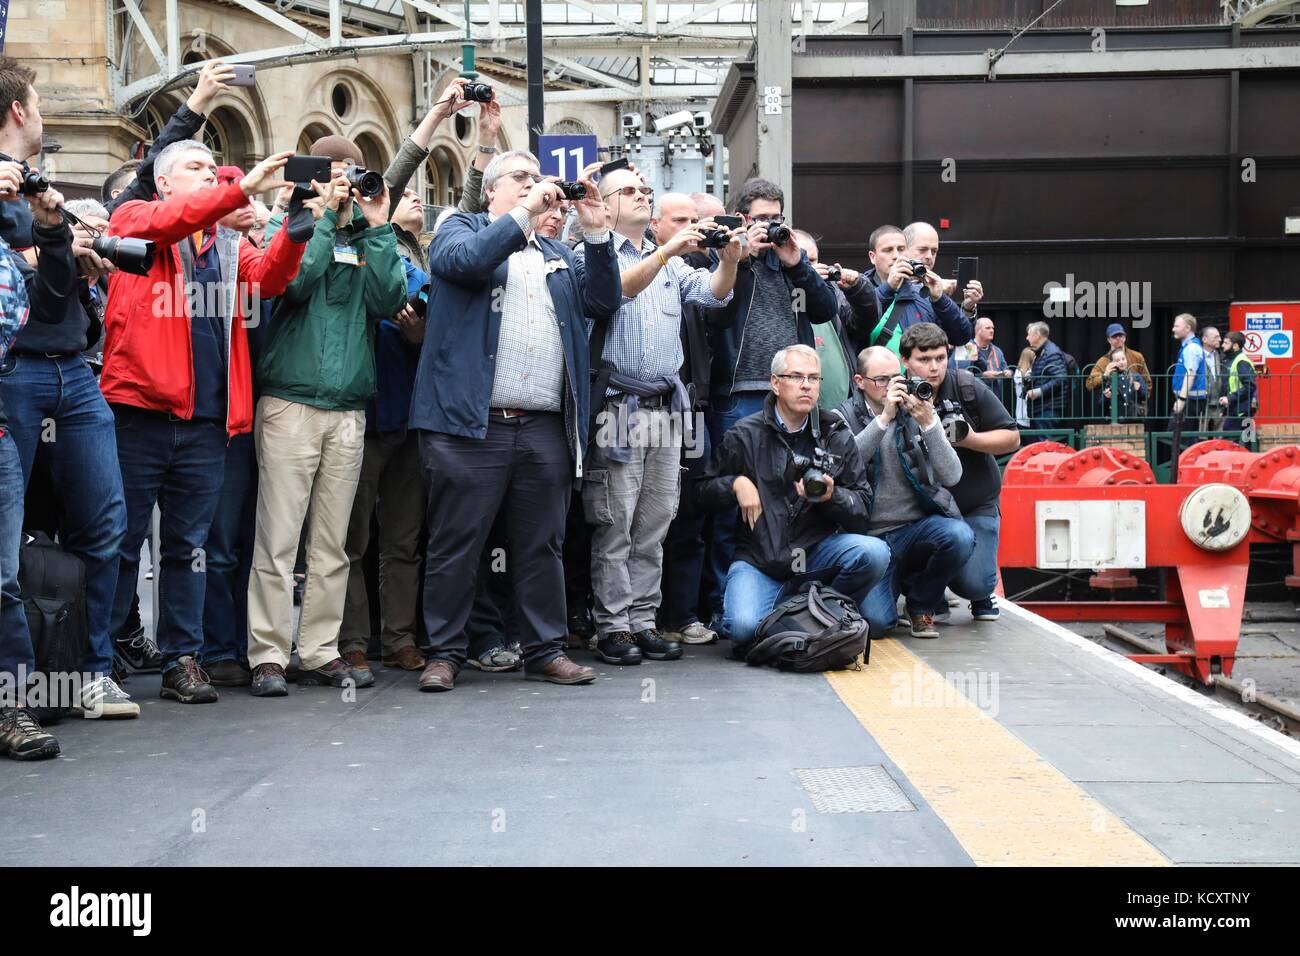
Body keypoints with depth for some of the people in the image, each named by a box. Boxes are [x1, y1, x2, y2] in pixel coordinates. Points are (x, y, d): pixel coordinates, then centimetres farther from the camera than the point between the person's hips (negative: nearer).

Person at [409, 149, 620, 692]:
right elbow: (463, 261, -12)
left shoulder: (556, 254, 23)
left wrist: (596, 232, 4)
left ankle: (546, 650, 18)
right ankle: (444, 653, 10)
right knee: (455, 546, 1)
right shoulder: (461, 228, 11)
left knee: (542, 547, 9)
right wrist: (523, 215, -10)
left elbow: (603, 304, 11)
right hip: (471, 423, -4)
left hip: (545, 428, 5)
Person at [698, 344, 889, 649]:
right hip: (758, 560, -2)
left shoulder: (836, 435, 6)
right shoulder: (745, 435, 1)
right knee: (744, 627, -29)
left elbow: (863, 505, 3)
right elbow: (706, 492, 11)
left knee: (874, 553, -28)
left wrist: (831, 496, -18)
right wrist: (736, 484, -10)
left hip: (817, 553, 2)